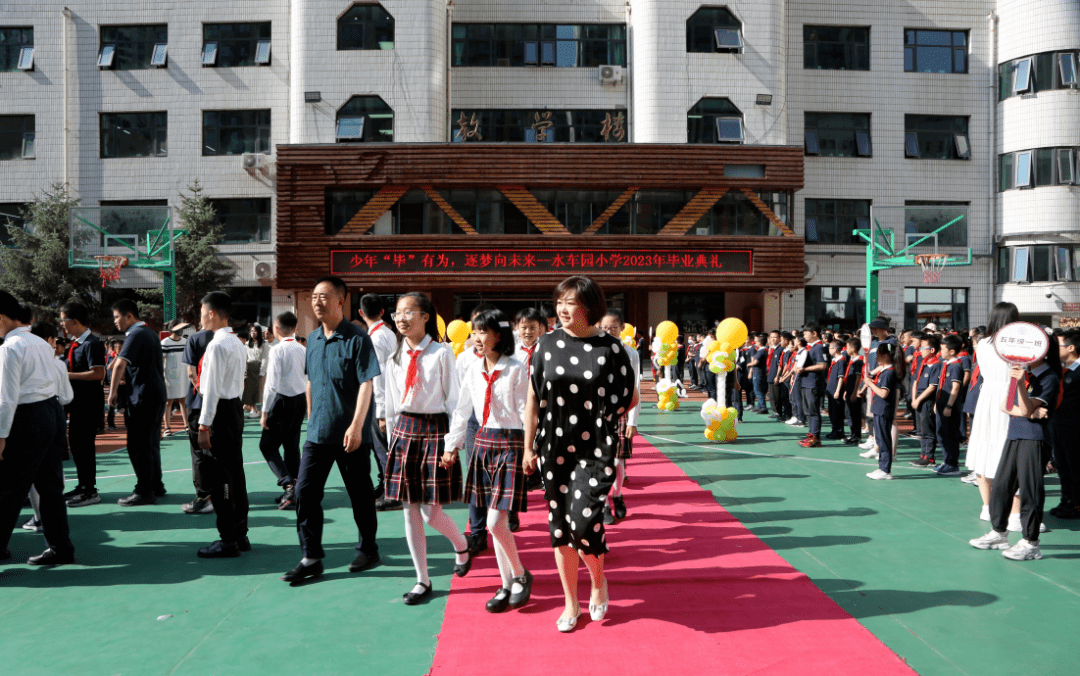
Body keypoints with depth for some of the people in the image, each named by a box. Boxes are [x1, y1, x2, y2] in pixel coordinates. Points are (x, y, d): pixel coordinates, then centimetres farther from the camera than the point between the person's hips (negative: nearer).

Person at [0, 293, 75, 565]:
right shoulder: (42, 344, 11)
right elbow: (58, 382, 15)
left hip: (28, 418, -8)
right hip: (54, 410, 8)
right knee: (51, 485, 12)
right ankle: (60, 548, 17)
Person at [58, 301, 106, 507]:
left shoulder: (91, 343, -17)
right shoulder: (75, 343, 12)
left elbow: (99, 374, -25)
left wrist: (69, 375, -20)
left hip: (90, 401, -10)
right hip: (78, 400, 10)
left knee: (85, 444, -5)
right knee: (75, 443, 16)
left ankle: (90, 492, 3)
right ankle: (82, 486, 28)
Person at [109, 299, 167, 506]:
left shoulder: (136, 335, -13)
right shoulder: (151, 333, 16)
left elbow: (120, 365, -25)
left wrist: (113, 390, -17)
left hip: (143, 397, -10)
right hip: (157, 395, 10)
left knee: (139, 446, -4)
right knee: (151, 444, 16)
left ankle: (144, 492, -1)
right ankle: (156, 485, 22)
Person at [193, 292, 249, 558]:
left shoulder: (217, 345, -16)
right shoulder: (237, 343, 13)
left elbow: (212, 389, -19)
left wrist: (204, 426, -18)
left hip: (220, 411, -9)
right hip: (236, 407, 9)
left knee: (219, 476, -3)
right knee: (235, 472, 14)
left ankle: (228, 541, 2)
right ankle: (240, 534, 22)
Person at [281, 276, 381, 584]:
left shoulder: (356, 339, -11)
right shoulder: (313, 340, 9)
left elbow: (365, 385, -16)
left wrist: (356, 426, -22)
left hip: (350, 434, -6)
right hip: (318, 432, 6)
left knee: (360, 494, 7)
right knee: (305, 491, 1)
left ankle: (368, 549, 26)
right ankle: (311, 558, 10)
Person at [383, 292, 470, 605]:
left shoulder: (442, 353, -7)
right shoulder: (395, 358, 8)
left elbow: (455, 401, -6)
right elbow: (391, 405, 13)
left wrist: (453, 444, -10)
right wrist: (393, 442, 11)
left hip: (435, 430, -5)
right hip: (404, 431, 5)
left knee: (431, 511, -4)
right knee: (410, 510, 6)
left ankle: (462, 547, 29)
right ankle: (422, 581, 18)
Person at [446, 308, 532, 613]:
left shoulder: (517, 369, -11)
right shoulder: (474, 368, 7)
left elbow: (527, 412, -10)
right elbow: (463, 409, 15)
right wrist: (453, 443, 15)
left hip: (511, 443, -6)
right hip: (483, 441, 6)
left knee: (496, 522, -9)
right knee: (493, 522, 10)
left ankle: (521, 575, 15)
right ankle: (507, 584, 22)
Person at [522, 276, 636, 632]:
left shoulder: (610, 348, -7)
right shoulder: (549, 343, 0)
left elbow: (631, 399, 4)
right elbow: (534, 397, 5)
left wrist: (598, 419, 2)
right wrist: (528, 447, 5)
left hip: (595, 450, -3)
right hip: (555, 448, 3)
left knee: (584, 522, -12)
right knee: (560, 525, 9)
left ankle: (598, 581, 20)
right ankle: (571, 603, 26)